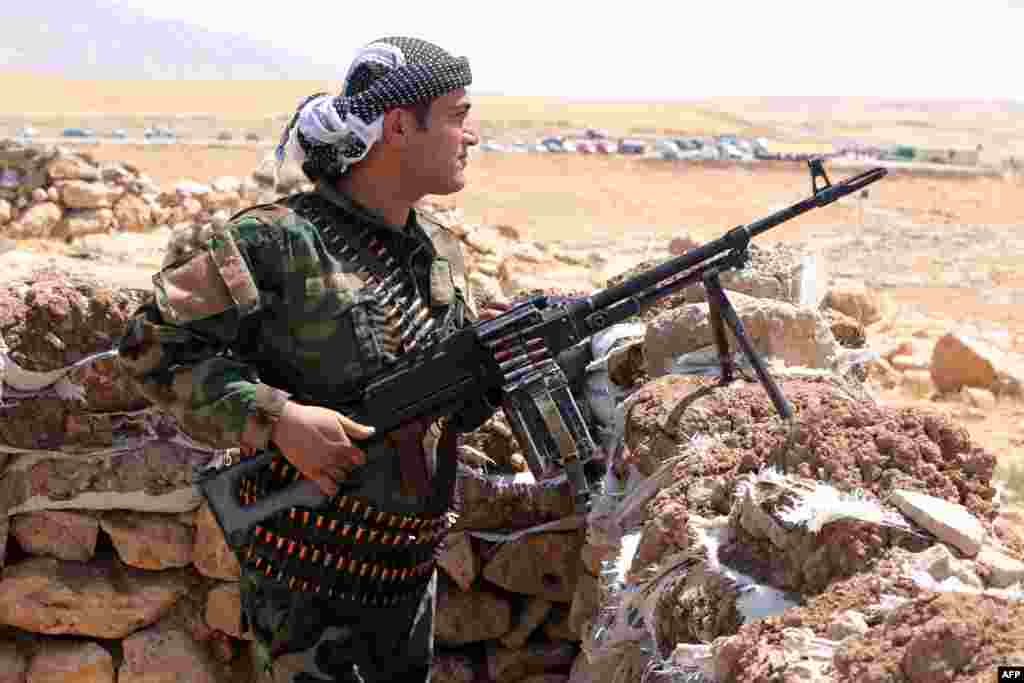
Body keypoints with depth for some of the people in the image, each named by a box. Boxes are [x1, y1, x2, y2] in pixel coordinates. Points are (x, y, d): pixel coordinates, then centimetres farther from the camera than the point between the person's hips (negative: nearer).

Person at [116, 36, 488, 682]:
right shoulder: (278, 241, -19)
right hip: (313, 572, -7)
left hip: (408, 560, 7)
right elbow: (154, 346, -15)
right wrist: (274, 418, -25)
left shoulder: (442, 249, 4)